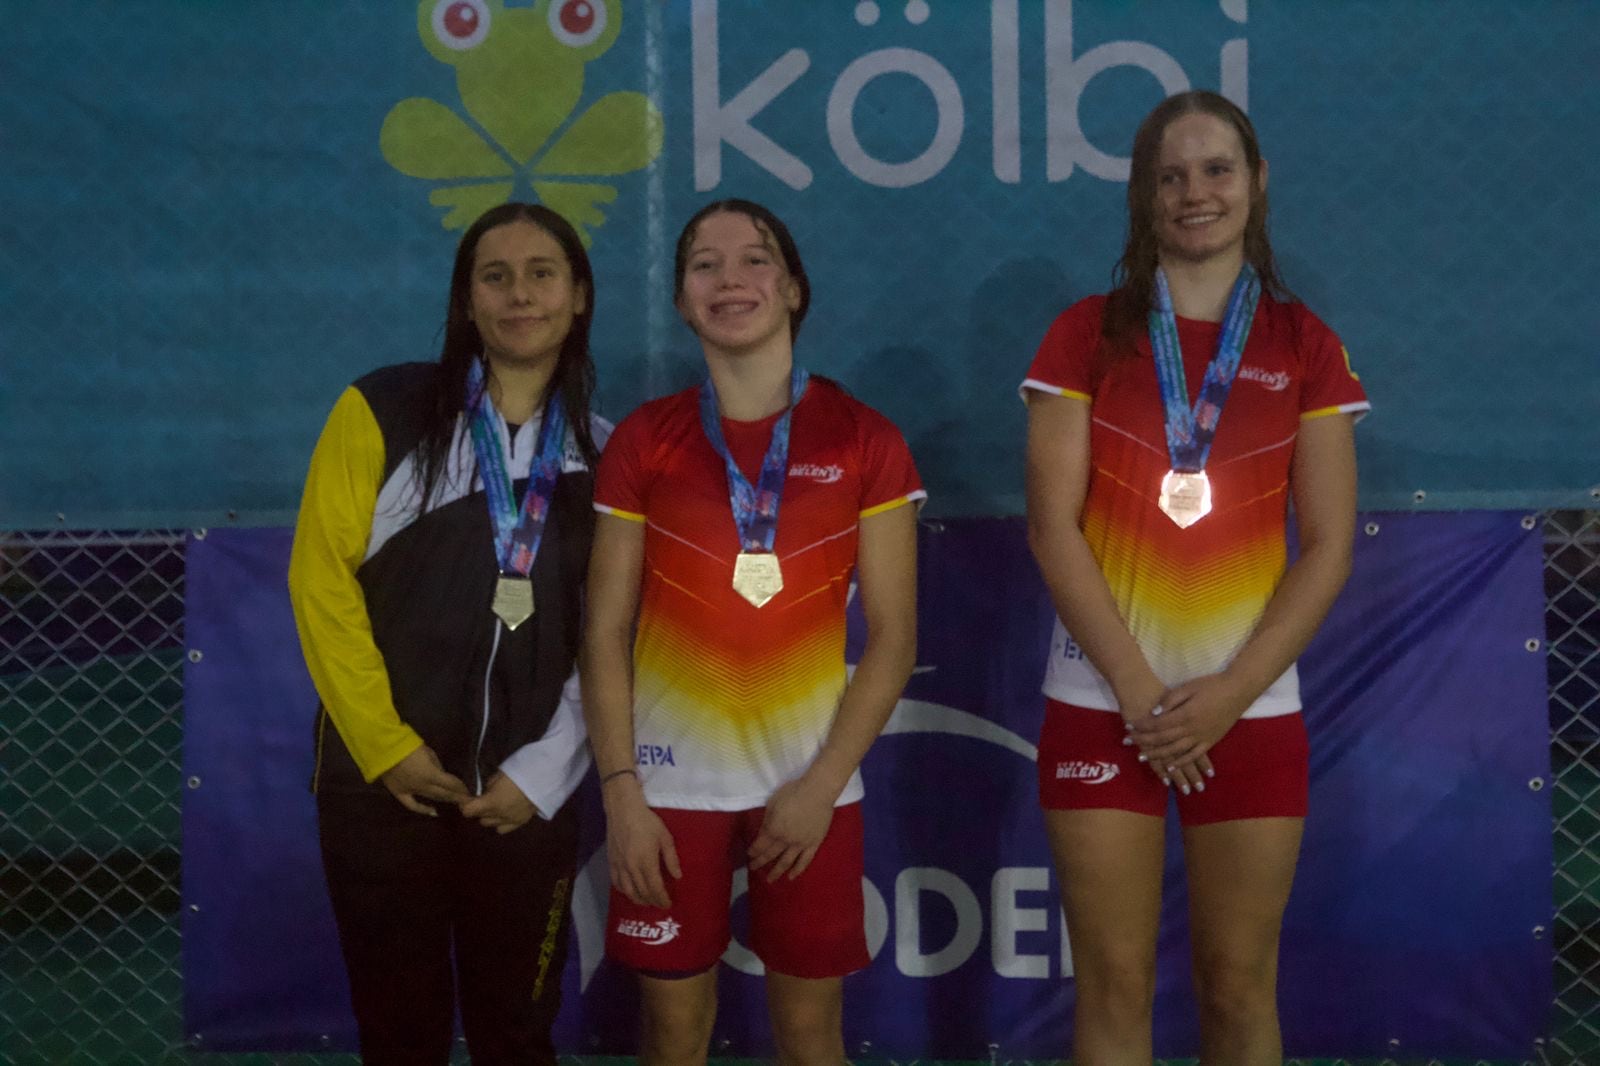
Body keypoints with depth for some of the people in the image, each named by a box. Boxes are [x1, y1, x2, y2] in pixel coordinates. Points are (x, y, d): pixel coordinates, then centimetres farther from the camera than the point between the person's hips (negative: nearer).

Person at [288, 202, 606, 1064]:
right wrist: (385, 745, -10)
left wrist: (544, 771, -6)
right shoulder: (383, 411, -3)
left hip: (527, 794, 2)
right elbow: (321, 580, -6)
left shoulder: (602, 452, 6)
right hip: (384, 783, -2)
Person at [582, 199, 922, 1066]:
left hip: (810, 781, 0)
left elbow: (893, 636, -1)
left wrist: (823, 783, -8)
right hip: (673, 780, 1)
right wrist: (620, 790, -7)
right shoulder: (643, 441, 2)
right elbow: (605, 632, 2)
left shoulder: (863, 442, -1)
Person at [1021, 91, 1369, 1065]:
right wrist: (1138, 689, -12)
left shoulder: (1303, 345, 4)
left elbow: (1329, 545, 0)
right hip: (1104, 703, -1)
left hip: (1252, 708, 1)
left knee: (1240, 985, 7)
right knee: (1114, 985, 2)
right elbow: (1052, 525, -5)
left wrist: (1232, 690, -11)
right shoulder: (1088, 334, 1)